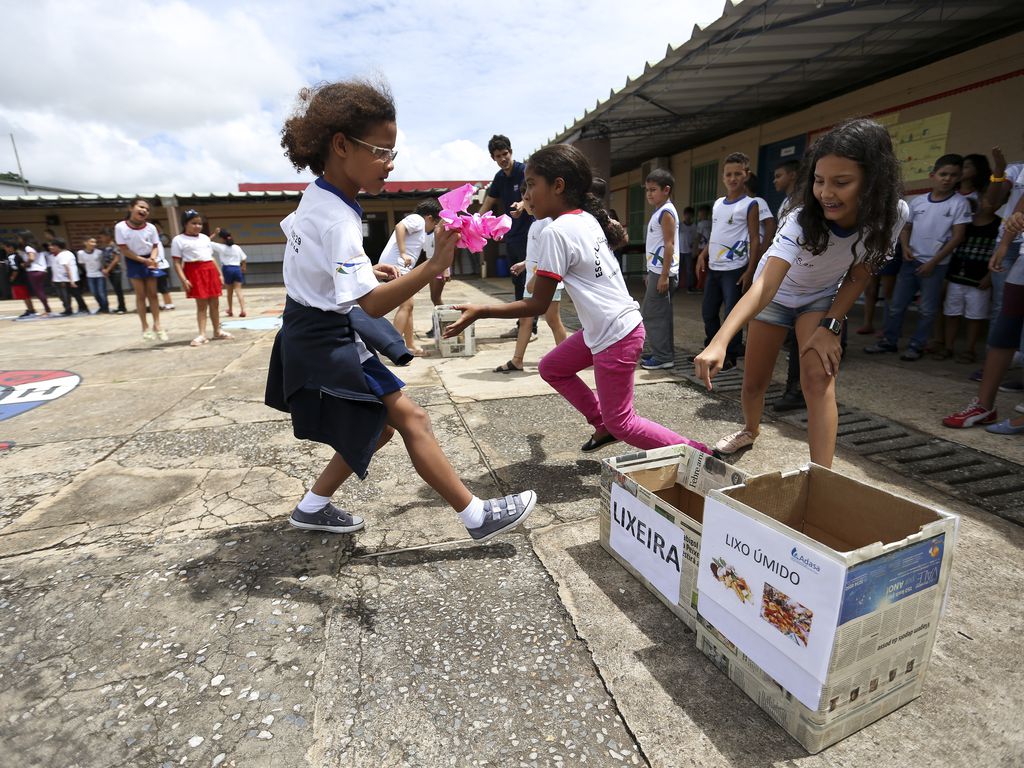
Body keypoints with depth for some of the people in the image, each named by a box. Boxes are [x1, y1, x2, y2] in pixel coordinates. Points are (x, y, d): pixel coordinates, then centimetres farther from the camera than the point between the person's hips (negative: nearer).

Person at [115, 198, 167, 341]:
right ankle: (145, 327, 9)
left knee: (152, 294, 6)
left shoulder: (151, 227, -7)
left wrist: (153, 258, -18)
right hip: (134, 262, -2)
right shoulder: (120, 227, -13)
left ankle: (157, 325, 13)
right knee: (140, 295, 1)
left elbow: (155, 246, 1)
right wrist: (143, 260, -17)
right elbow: (123, 249, -11)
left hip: (150, 261, 2)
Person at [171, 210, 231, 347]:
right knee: (201, 304, -6)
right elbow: (177, 262, -6)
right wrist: (183, 280, -16)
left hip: (210, 271, 5)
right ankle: (202, 335, -3)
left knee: (214, 303, 10)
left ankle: (217, 330, 22)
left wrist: (219, 274, 14)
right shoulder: (179, 240, -1)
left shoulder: (205, 238, 17)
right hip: (194, 273, -5)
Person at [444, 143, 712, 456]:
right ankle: (603, 426, 28)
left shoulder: (555, 232, -19)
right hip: (602, 328, 9)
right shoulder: (588, 219, 5)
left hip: (615, 336, -9)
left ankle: (702, 455, 14)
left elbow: (537, 305, -18)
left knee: (621, 424, 5)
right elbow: (617, 232, 30)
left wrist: (481, 311, -17)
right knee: (551, 367, 21)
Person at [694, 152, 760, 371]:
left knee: (732, 314, -3)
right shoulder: (718, 203, 13)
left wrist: (750, 270, -14)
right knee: (708, 312, 12)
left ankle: (730, 356, 9)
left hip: (735, 269, -6)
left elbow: (755, 240, -7)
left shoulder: (750, 205, -5)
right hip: (714, 268, 7)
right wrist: (703, 255, 6)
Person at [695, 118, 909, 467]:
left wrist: (829, 327, -21)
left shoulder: (892, 214, -24)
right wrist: (719, 342, -61)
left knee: (819, 378, -21)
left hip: (823, 298, 1)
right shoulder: (803, 220, -35)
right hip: (777, 294, -1)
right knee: (754, 383, 4)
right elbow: (764, 286, -47)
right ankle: (751, 430, 38)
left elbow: (857, 277, -10)